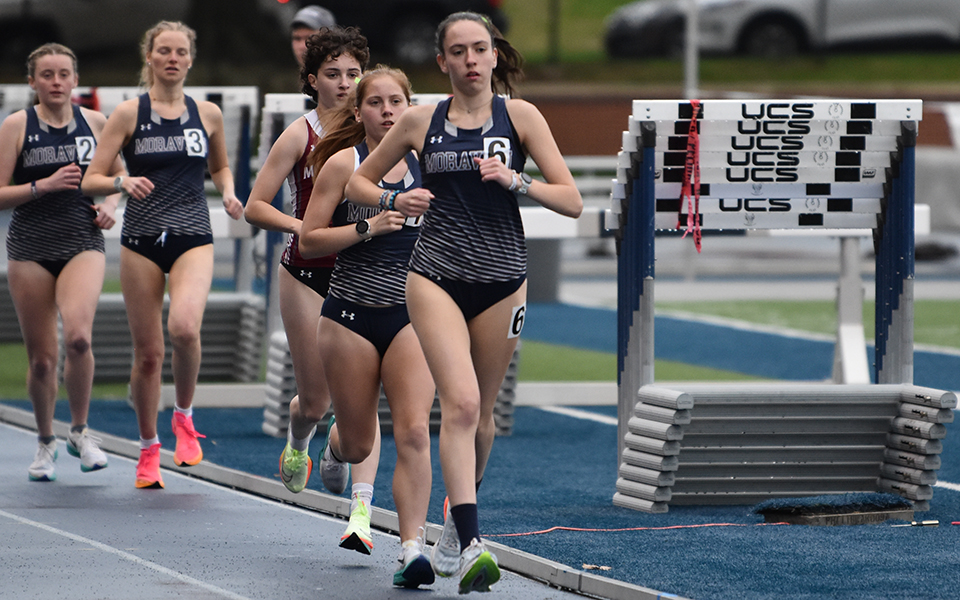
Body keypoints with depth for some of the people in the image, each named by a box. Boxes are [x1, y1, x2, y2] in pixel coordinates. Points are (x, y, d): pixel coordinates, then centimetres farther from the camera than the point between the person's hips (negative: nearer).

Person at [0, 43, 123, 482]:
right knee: (41, 357, 2)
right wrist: (44, 185, -16)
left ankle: (80, 432, -3)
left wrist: (110, 204, 1)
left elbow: (118, 175, 21)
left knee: (78, 336, -23)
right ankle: (45, 443, 25)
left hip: (83, 244, 0)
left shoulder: (95, 123, 6)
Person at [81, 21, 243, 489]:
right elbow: (90, 181, 0)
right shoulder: (129, 113, 1)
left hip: (193, 239, 0)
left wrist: (229, 193, 3)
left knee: (184, 327, -26)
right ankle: (148, 450, 20)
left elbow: (220, 166, 25)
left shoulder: (208, 115, 7)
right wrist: (122, 182, -20)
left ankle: (184, 417, 0)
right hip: (142, 241, 0)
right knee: (148, 351, 2)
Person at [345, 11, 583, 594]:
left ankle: (458, 515, 37)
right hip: (436, 276, -1)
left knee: (481, 413, 11)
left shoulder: (519, 115, 2)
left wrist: (515, 179, -18)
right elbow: (358, 181, 17)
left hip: (502, 278, 1)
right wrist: (395, 201, -4)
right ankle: (470, 544, -26)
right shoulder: (421, 121, 5)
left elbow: (572, 201, -2)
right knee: (461, 400, -19)